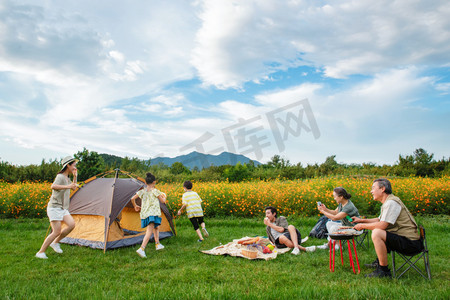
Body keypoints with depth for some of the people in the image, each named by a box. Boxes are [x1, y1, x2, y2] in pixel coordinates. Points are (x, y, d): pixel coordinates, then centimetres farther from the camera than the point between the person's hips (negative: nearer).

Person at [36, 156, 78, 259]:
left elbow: (74, 188, 27)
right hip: (55, 207, -8)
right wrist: (67, 186, -42)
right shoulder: (60, 176, -13)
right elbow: (53, 186, -32)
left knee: (72, 224, -9)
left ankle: (55, 243, 8)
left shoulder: (67, 178, 13)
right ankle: (40, 252, 5)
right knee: (57, 232, -10)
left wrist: (75, 176, 14)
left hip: (63, 209, 8)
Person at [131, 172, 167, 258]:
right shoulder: (155, 191, -4)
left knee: (156, 228, 23)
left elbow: (132, 198, 7)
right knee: (149, 231, -12)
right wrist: (164, 197, 24)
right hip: (153, 213, -6)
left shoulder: (142, 191, 9)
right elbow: (163, 201, 2)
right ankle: (141, 249, -25)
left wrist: (135, 206, 24)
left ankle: (157, 244, 30)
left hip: (144, 213, 6)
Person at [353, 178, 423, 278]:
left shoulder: (391, 202, -19)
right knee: (377, 231, 24)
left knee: (377, 233, -28)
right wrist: (361, 220, 15)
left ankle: (384, 270, -16)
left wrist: (362, 226, -12)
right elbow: (379, 220, 26)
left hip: (410, 243, -11)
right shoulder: (387, 202, 13)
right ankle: (379, 261, 29)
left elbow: (382, 225, -25)